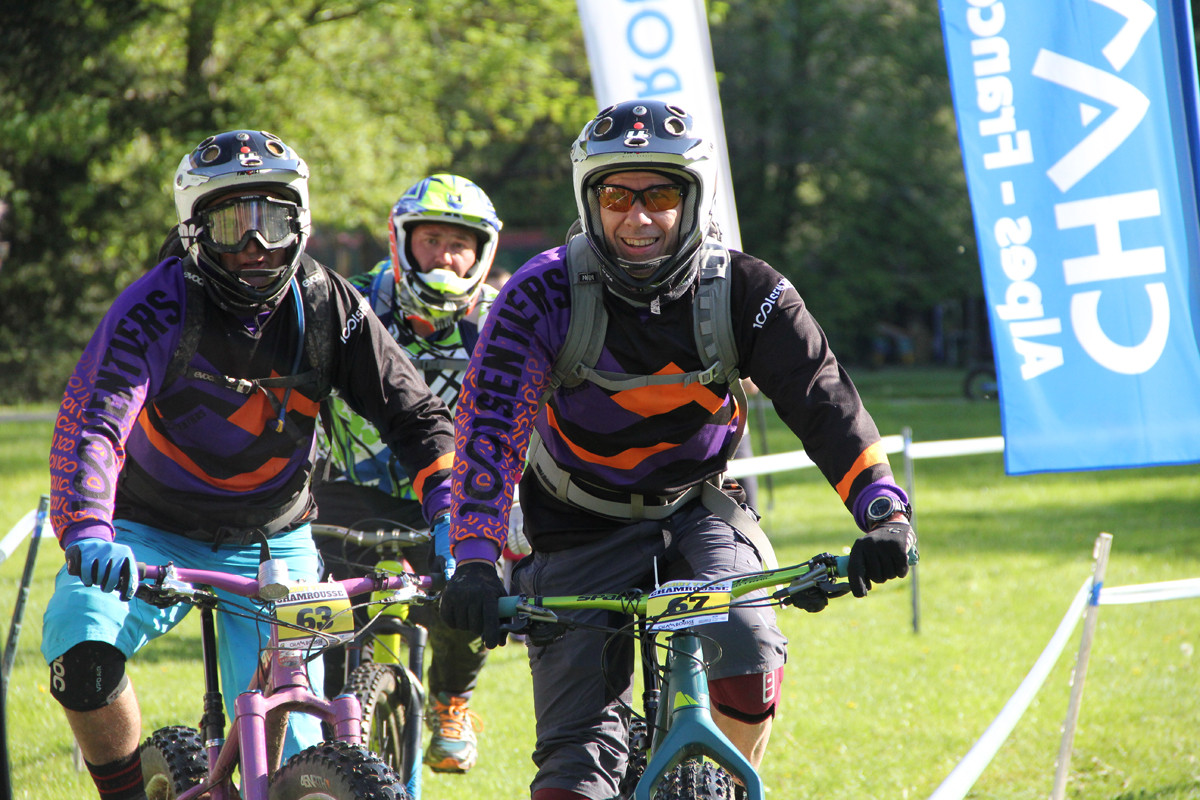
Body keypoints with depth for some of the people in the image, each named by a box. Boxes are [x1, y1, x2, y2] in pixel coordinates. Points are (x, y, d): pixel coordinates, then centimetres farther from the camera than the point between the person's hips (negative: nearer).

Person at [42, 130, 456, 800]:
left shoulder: (329, 307, -10)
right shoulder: (157, 309, -20)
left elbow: (416, 416, -6)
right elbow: (89, 423, -32)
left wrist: (453, 517, -24)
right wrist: (89, 533, -50)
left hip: (272, 544, 2)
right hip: (152, 533, -1)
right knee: (83, 641, -31)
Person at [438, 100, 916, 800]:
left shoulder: (744, 290, -13)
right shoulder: (544, 295, -18)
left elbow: (823, 400, -16)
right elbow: (491, 425, -26)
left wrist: (885, 512, -32)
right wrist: (475, 563, -40)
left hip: (697, 508, 1)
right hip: (582, 528, -1)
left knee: (747, 663, -26)